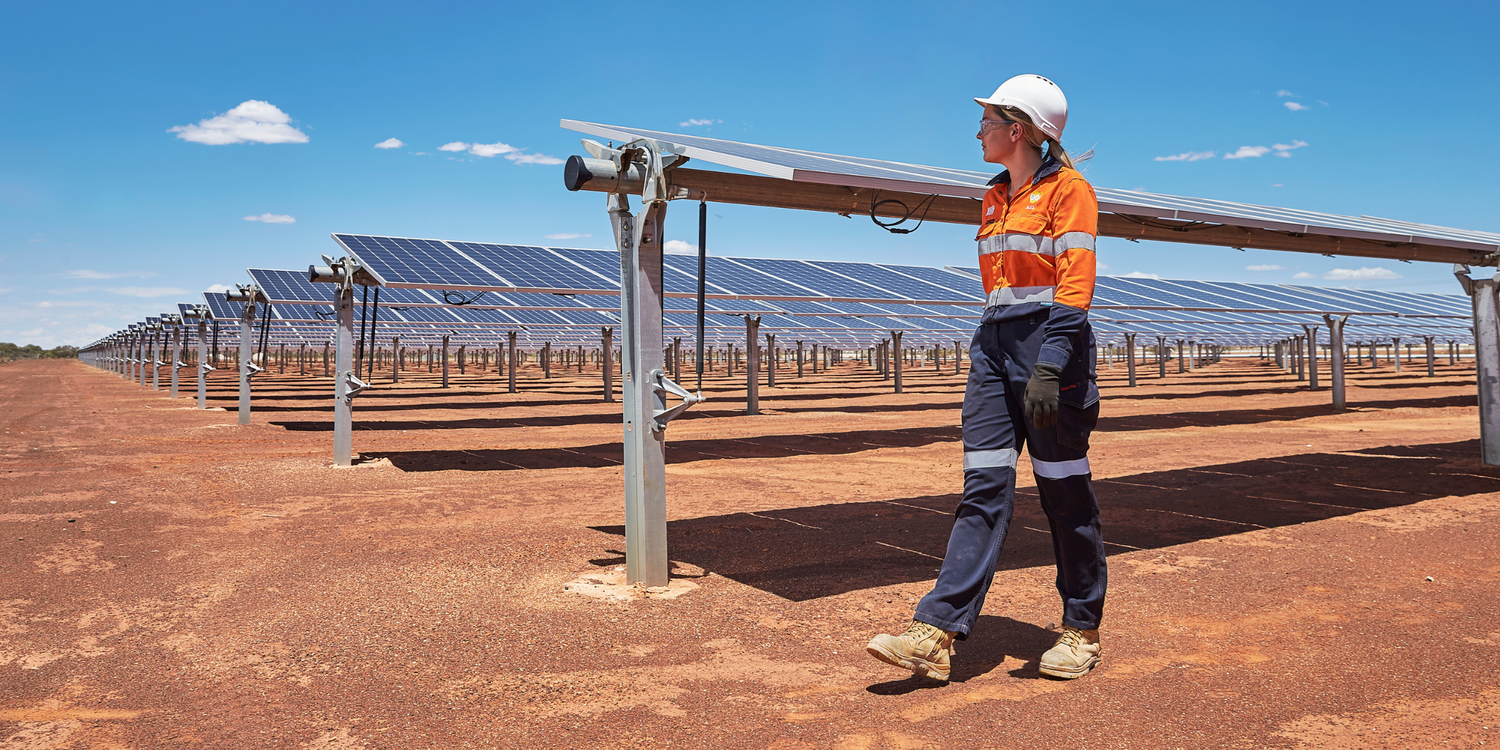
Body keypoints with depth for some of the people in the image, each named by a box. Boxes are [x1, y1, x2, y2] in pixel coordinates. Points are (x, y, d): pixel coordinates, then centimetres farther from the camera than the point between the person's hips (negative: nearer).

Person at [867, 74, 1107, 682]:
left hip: (1051, 344, -7)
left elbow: (1075, 284, -14)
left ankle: (1082, 631, 18)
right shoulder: (995, 198, 19)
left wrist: (1048, 368, -24)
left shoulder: (1068, 188, -4)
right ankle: (935, 635, -8)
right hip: (994, 345, 7)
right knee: (984, 487, -1)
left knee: (1064, 491, 2)